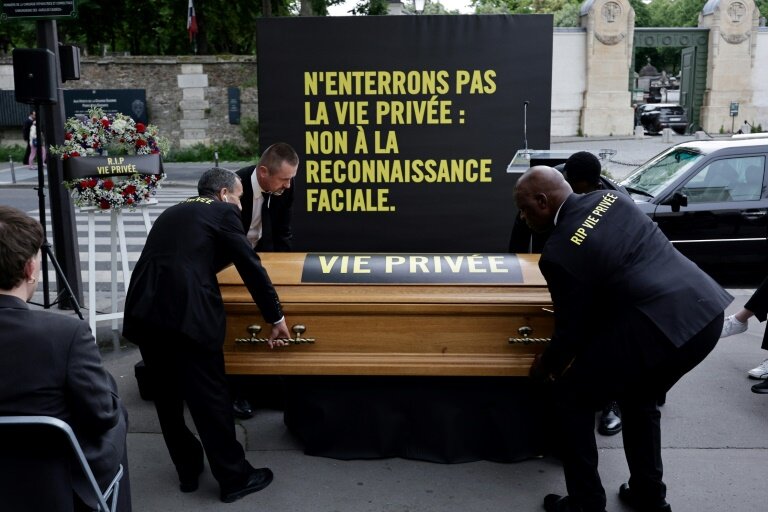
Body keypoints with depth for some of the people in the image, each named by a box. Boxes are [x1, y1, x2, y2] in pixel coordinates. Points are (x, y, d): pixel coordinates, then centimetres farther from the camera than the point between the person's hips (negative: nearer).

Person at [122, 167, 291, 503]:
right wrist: (276, 318, 10)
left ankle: (188, 470, 32)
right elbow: (251, 267, 3)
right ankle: (234, 478, 17)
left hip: (143, 311, 7)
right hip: (185, 314, -7)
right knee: (210, 398, 4)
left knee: (167, 397, 18)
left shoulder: (172, 213, 27)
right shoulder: (223, 212, 8)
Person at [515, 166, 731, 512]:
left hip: (658, 328, -9)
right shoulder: (608, 197, 11)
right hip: (705, 311, 9)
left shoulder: (558, 253, -10)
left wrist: (546, 366, 19)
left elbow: (572, 329, -1)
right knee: (638, 398, 31)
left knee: (571, 398, 11)